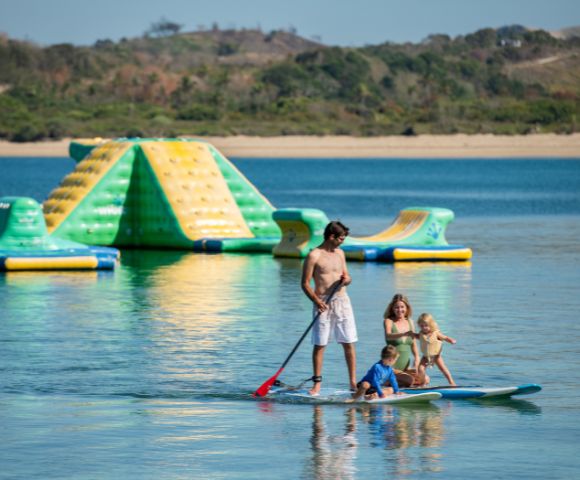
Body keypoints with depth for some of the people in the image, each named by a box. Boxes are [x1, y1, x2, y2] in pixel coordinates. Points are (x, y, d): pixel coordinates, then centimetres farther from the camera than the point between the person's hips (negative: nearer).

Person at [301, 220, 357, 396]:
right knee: (319, 344, 0)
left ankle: (353, 381, 7)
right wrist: (317, 301, -20)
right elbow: (305, 283, -8)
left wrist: (346, 279, -6)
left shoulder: (340, 253, 11)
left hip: (342, 300, 5)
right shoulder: (314, 256, -8)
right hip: (323, 303, -5)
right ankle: (317, 383, 7)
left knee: (348, 342, 2)